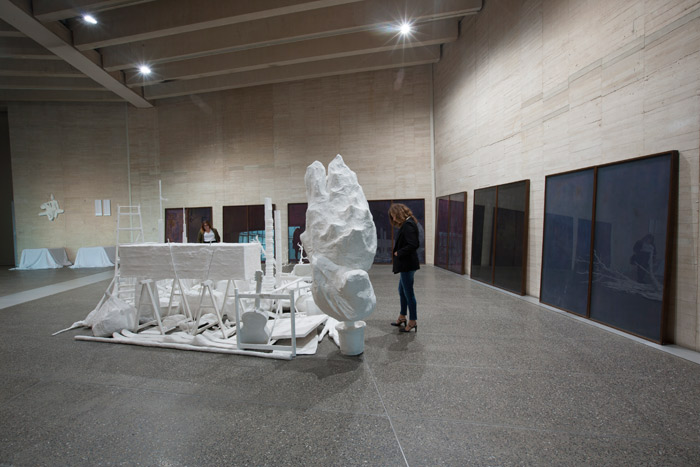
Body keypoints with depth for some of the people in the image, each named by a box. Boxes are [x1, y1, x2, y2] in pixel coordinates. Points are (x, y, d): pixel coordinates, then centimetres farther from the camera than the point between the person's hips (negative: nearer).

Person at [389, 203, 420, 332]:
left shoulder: (408, 225, -18)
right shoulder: (407, 224, 12)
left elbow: (412, 245, -28)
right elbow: (415, 243, 15)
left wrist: (398, 253, -15)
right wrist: (398, 253, 6)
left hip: (407, 265, -11)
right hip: (405, 264, 11)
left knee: (408, 292, 2)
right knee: (402, 291, 20)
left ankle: (413, 321, 16)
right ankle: (402, 317, 35)